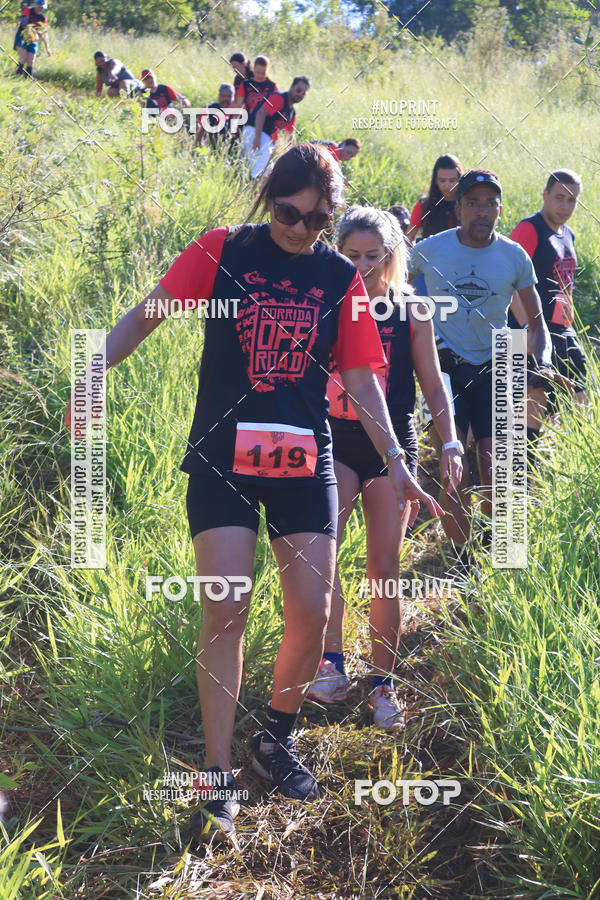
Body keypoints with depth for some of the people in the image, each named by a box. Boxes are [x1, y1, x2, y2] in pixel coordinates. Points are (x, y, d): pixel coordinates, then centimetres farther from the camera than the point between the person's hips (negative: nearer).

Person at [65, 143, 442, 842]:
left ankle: (277, 740, 25)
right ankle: (219, 780, 0)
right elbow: (147, 315, 3)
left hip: (305, 461, 3)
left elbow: (360, 378, 7)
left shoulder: (340, 277, 6)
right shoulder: (223, 252, 0)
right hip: (223, 456, -2)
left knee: (312, 611, 0)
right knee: (226, 608, -9)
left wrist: (395, 461, 1)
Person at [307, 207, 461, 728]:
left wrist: (450, 442, -4)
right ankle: (332, 665, -15)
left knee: (385, 570, 2)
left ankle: (384, 682, 16)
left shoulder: (410, 312, 2)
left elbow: (432, 384, 7)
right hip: (335, 444, 0)